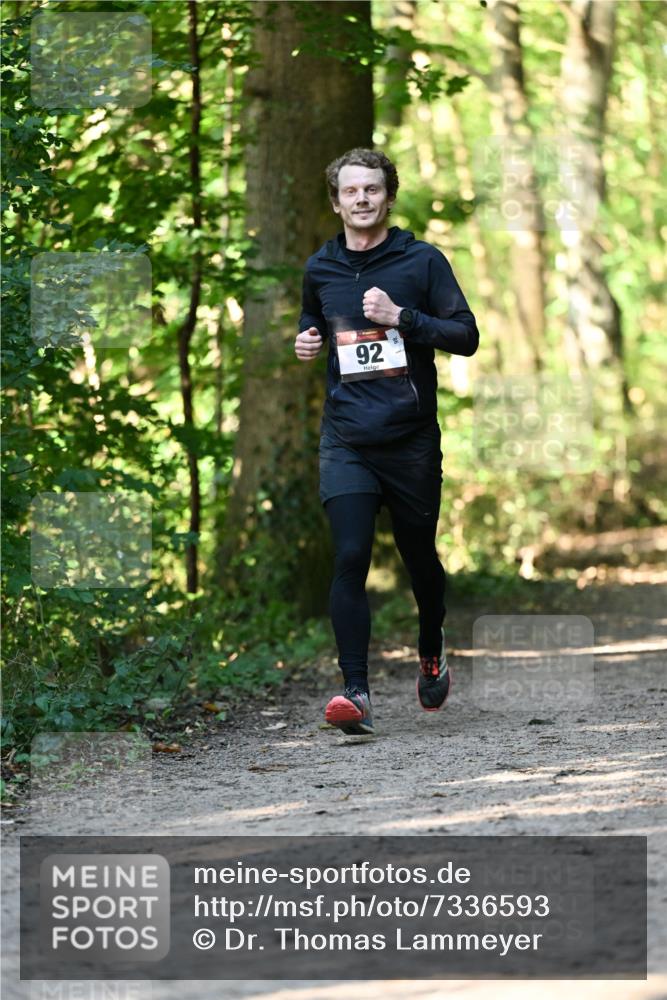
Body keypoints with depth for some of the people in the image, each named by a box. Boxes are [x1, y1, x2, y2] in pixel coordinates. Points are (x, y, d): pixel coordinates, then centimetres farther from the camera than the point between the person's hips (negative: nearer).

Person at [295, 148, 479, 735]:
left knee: (419, 557, 12)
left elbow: (466, 335, -5)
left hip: (411, 438, -1)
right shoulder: (320, 269, 8)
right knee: (350, 558, -14)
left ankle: (432, 653, 42)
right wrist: (307, 343, 6)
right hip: (346, 439, 1)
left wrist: (401, 317, -17)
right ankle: (356, 693, -17)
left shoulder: (422, 261, -1)